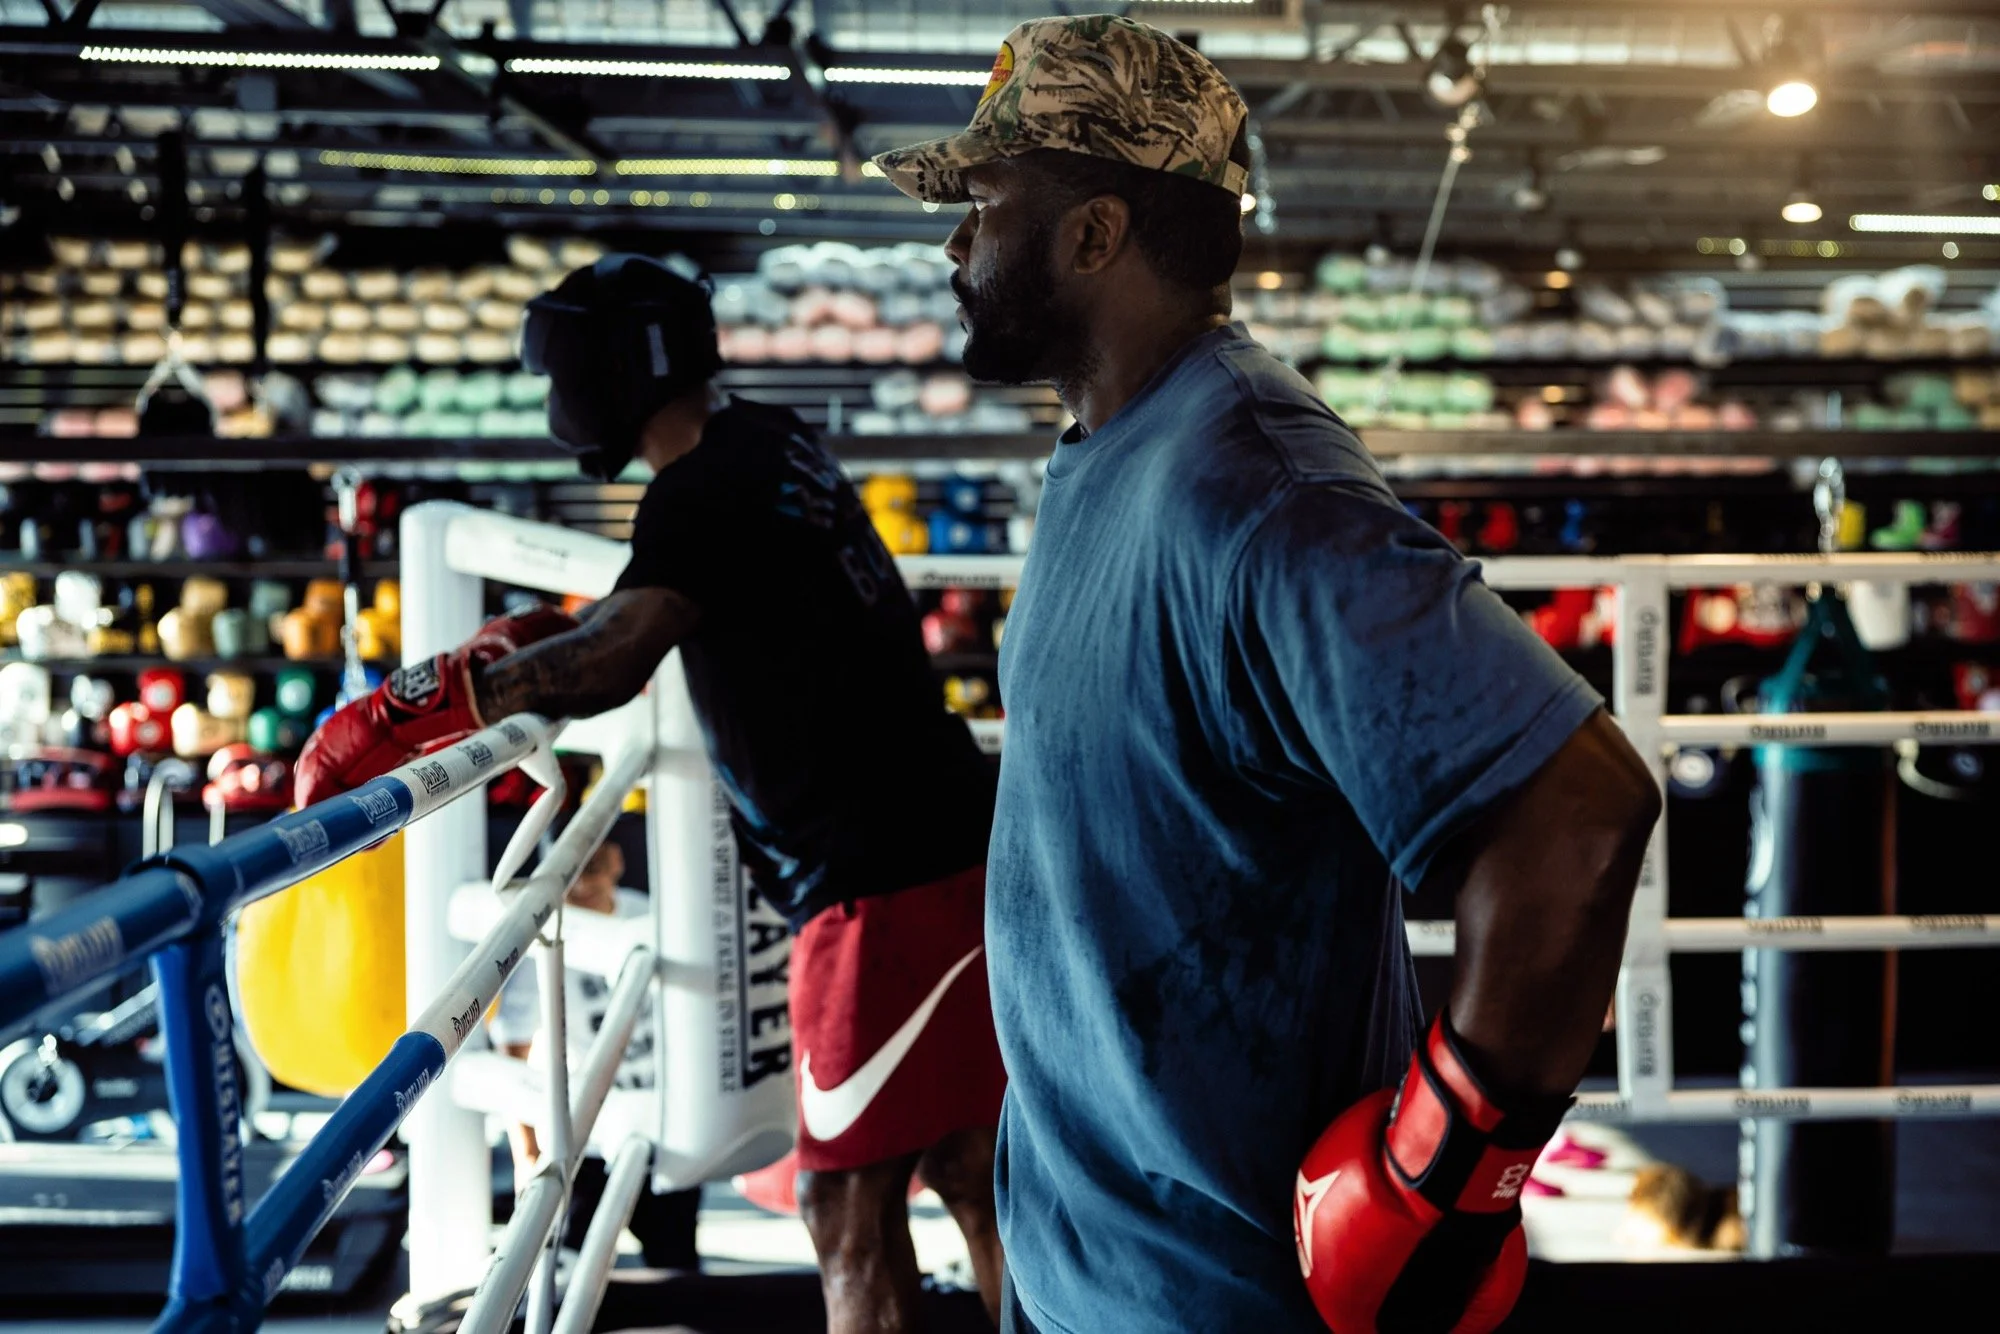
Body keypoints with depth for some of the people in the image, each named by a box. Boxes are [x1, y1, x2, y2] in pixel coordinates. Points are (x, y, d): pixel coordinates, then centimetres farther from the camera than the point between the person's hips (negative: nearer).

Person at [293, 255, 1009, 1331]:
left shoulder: (711, 482, -14)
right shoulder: (773, 452, 15)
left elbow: (615, 659, -30)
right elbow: (662, 627, 29)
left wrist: (400, 713, -29)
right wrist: (537, 645, 14)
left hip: (886, 883, -9)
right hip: (944, 851, 9)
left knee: (849, 1210, -4)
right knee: (971, 1173, 16)